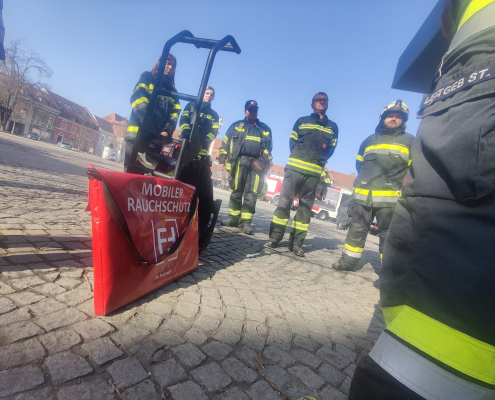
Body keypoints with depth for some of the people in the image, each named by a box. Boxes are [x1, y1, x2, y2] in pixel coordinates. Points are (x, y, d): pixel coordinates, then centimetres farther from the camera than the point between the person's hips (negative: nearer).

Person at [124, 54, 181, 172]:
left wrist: (167, 131, -12)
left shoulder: (173, 91, 25)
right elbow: (137, 98, -6)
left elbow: (175, 113, 9)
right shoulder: (147, 78, 12)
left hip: (159, 137, 4)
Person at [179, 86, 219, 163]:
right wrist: (187, 134, -17)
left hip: (201, 146, 1)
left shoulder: (214, 115, 19)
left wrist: (206, 141, -17)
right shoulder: (191, 105, 17)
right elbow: (183, 120, 3)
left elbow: (214, 131, 4)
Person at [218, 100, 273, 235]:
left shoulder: (265, 129, 19)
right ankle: (233, 218, 11)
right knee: (236, 191, 2)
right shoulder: (236, 126, 17)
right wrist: (223, 158, 3)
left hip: (257, 163, 0)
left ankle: (245, 222, -5)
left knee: (251, 194, -8)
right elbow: (225, 143, 14)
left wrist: (265, 163, 4)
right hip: (239, 161, 1)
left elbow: (268, 149, 17)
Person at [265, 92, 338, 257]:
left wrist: (320, 162, -3)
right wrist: (298, 158, -4)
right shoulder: (301, 121, 16)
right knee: (284, 201, -8)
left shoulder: (333, 127, 19)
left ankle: (296, 243, 5)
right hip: (295, 167, -1)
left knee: (305, 206, 1)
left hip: (314, 172, 1)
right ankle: (275, 237, -3)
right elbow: (292, 142, 11)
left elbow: (331, 148, 12)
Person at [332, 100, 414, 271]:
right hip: (363, 195, 3)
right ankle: (348, 261, 15)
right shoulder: (369, 140, 19)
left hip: (390, 197, -3)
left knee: (388, 235, 2)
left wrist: (399, 183, -5)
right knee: (357, 229, 6)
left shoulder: (409, 141, 8)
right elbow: (360, 164, 28)